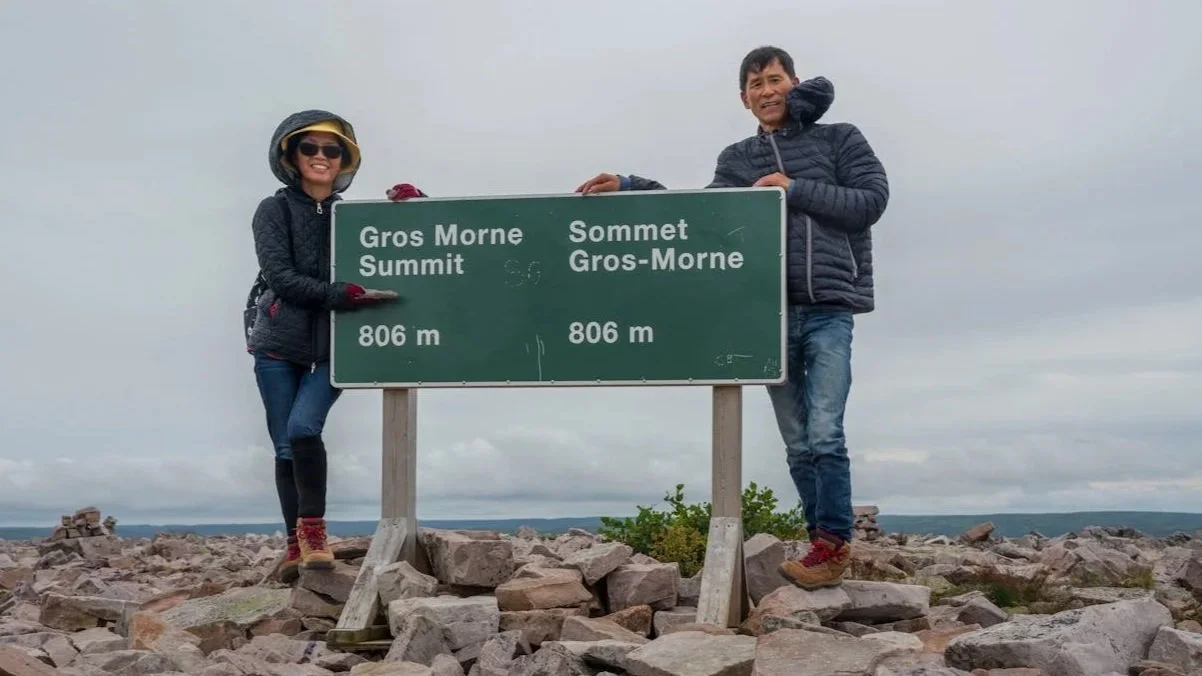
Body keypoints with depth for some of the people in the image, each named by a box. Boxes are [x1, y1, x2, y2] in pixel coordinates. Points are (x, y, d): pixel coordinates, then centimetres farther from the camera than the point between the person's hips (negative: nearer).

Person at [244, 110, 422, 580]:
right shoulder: (275, 210, 2)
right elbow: (279, 276, -10)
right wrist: (339, 295, -22)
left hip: (333, 346, 0)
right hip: (279, 343, 0)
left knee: (304, 427, -20)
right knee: (286, 446, 2)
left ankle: (313, 532, -7)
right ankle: (296, 546, 12)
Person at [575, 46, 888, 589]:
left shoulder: (840, 139, 9)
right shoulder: (737, 159, 16)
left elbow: (871, 201, -2)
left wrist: (796, 190, -9)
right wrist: (627, 187, -8)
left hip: (829, 312, -3)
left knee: (825, 435, -14)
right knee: (798, 444, 5)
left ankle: (832, 544, -4)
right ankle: (827, 545, 14)